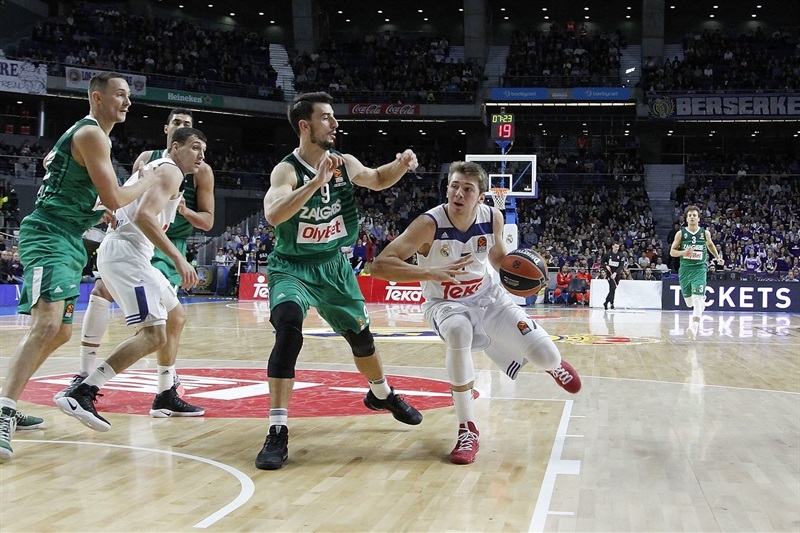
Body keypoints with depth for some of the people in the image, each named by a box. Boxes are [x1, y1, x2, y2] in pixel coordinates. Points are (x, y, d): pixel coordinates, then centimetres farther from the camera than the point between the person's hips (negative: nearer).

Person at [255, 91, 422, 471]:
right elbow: (273, 215, -40)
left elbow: (376, 180, 13)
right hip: (292, 267, -6)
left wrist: (400, 166, -8)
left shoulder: (345, 163, -5)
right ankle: (277, 432, -27)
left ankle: (382, 394, 50)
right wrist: (317, 180, -45)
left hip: (334, 265, 6)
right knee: (289, 329, -31)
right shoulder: (287, 170, -22)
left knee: (361, 336, 19)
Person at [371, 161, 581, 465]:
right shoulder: (429, 224, -27)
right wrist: (432, 272, -47)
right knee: (459, 332, -40)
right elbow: (379, 265, -36)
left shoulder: (492, 218, -14)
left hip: (488, 297, 3)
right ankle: (467, 430, -25)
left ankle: (552, 363, 39)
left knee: (545, 357, -7)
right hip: (444, 303, -3)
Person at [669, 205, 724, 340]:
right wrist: (683, 252, -17)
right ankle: (702, 299, 50)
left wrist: (718, 257, 25)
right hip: (685, 269, 2)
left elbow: (710, 245, 24)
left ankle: (694, 327, -28)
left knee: (697, 299, -19)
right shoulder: (681, 233, -1)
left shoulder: (705, 233, 2)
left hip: (699, 269, -2)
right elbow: (672, 252, 1)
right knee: (689, 302, 14)